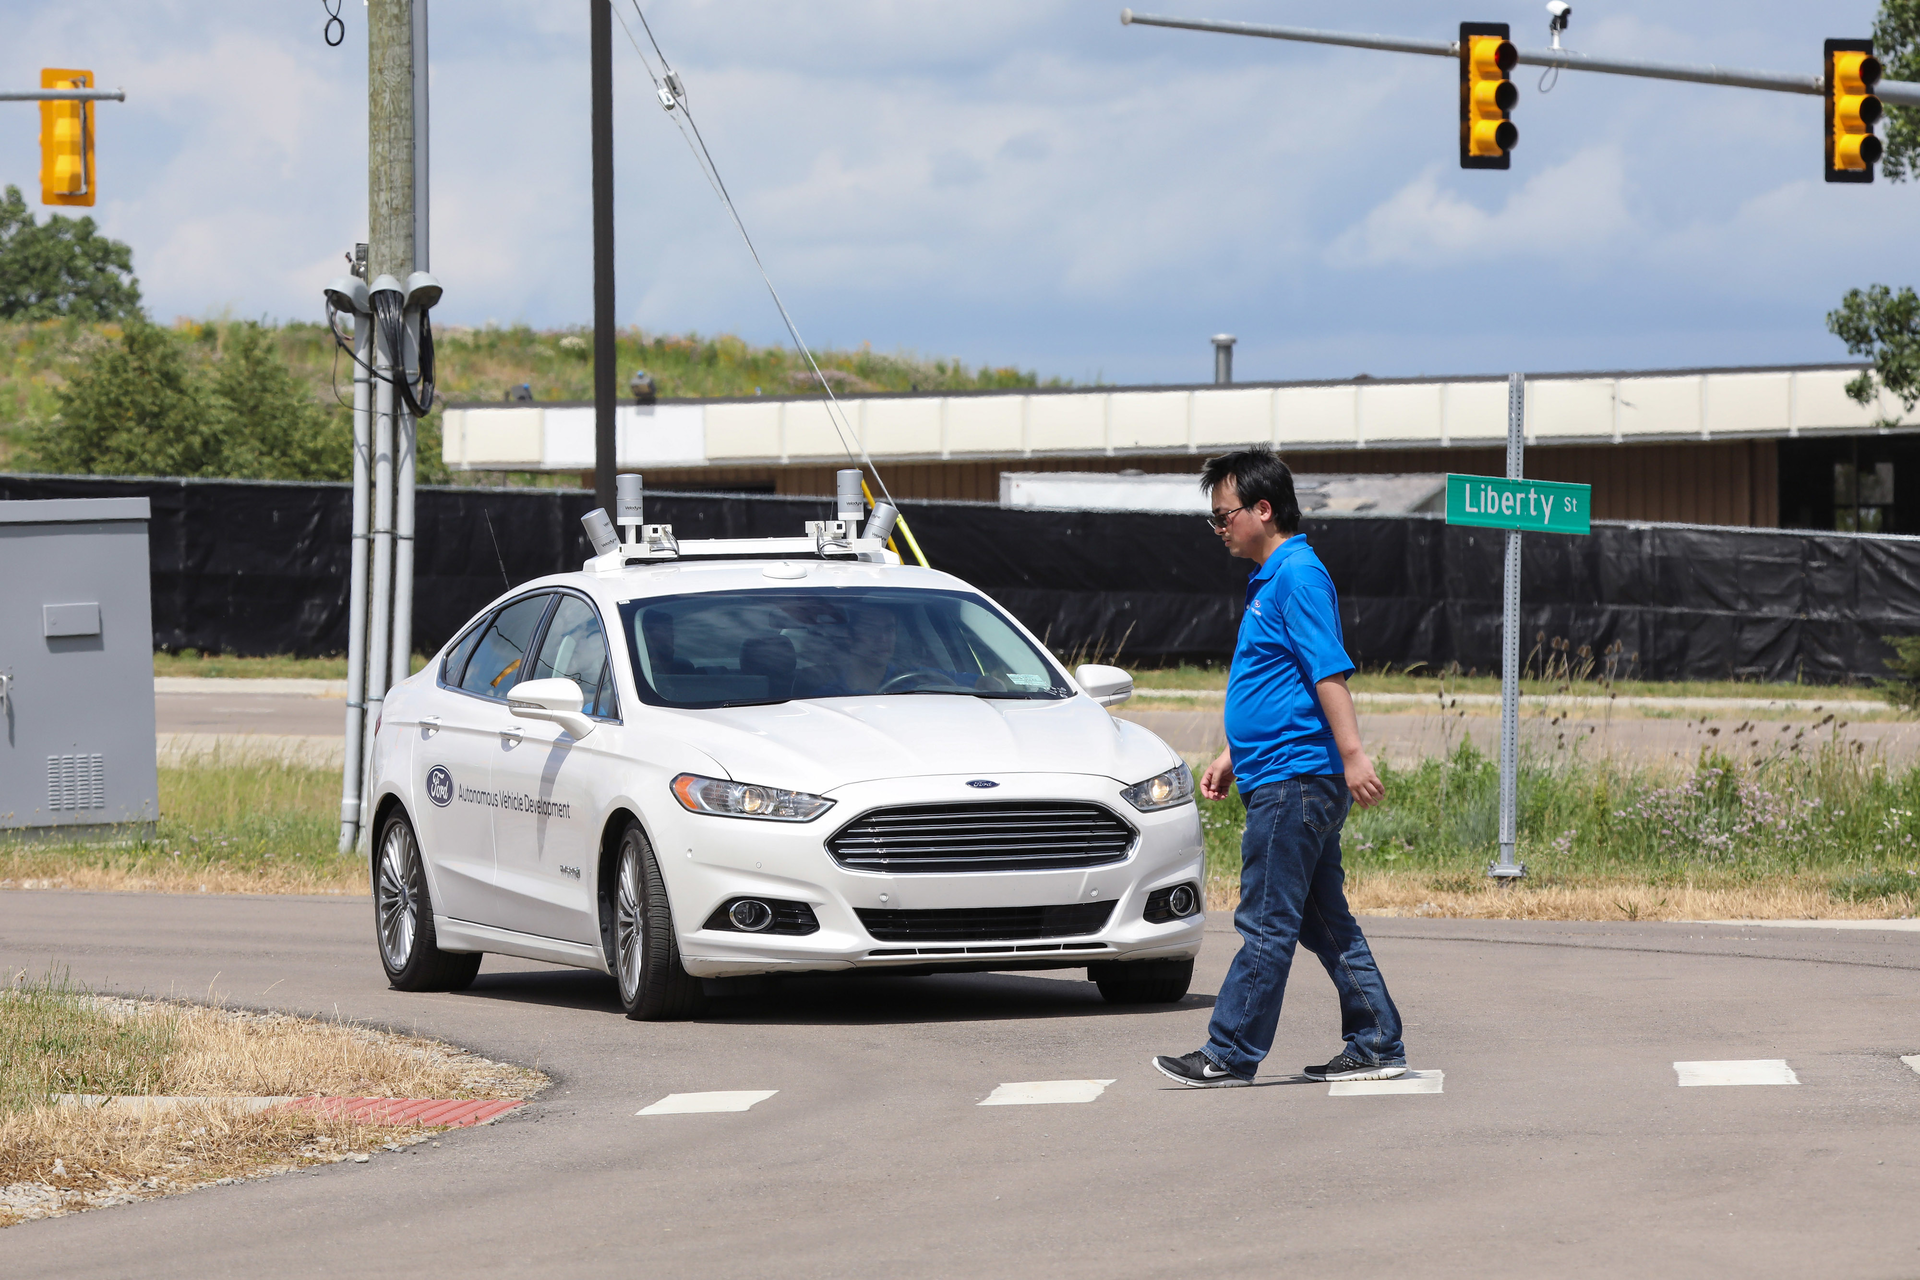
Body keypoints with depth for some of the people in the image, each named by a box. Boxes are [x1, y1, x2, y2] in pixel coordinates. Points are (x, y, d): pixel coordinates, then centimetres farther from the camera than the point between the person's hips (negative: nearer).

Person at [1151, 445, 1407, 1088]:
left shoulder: (1298, 576, -13)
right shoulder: (1269, 579, 19)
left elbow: (1330, 671, -21)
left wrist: (1352, 755, -26)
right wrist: (1233, 757, 27)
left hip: (1295, 779, -10)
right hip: (1283, 776, 10)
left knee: (1266, 923, -6)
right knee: (1325, 921, 10)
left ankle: (1231, 1054, -4)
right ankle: (1376, 1045, 12)